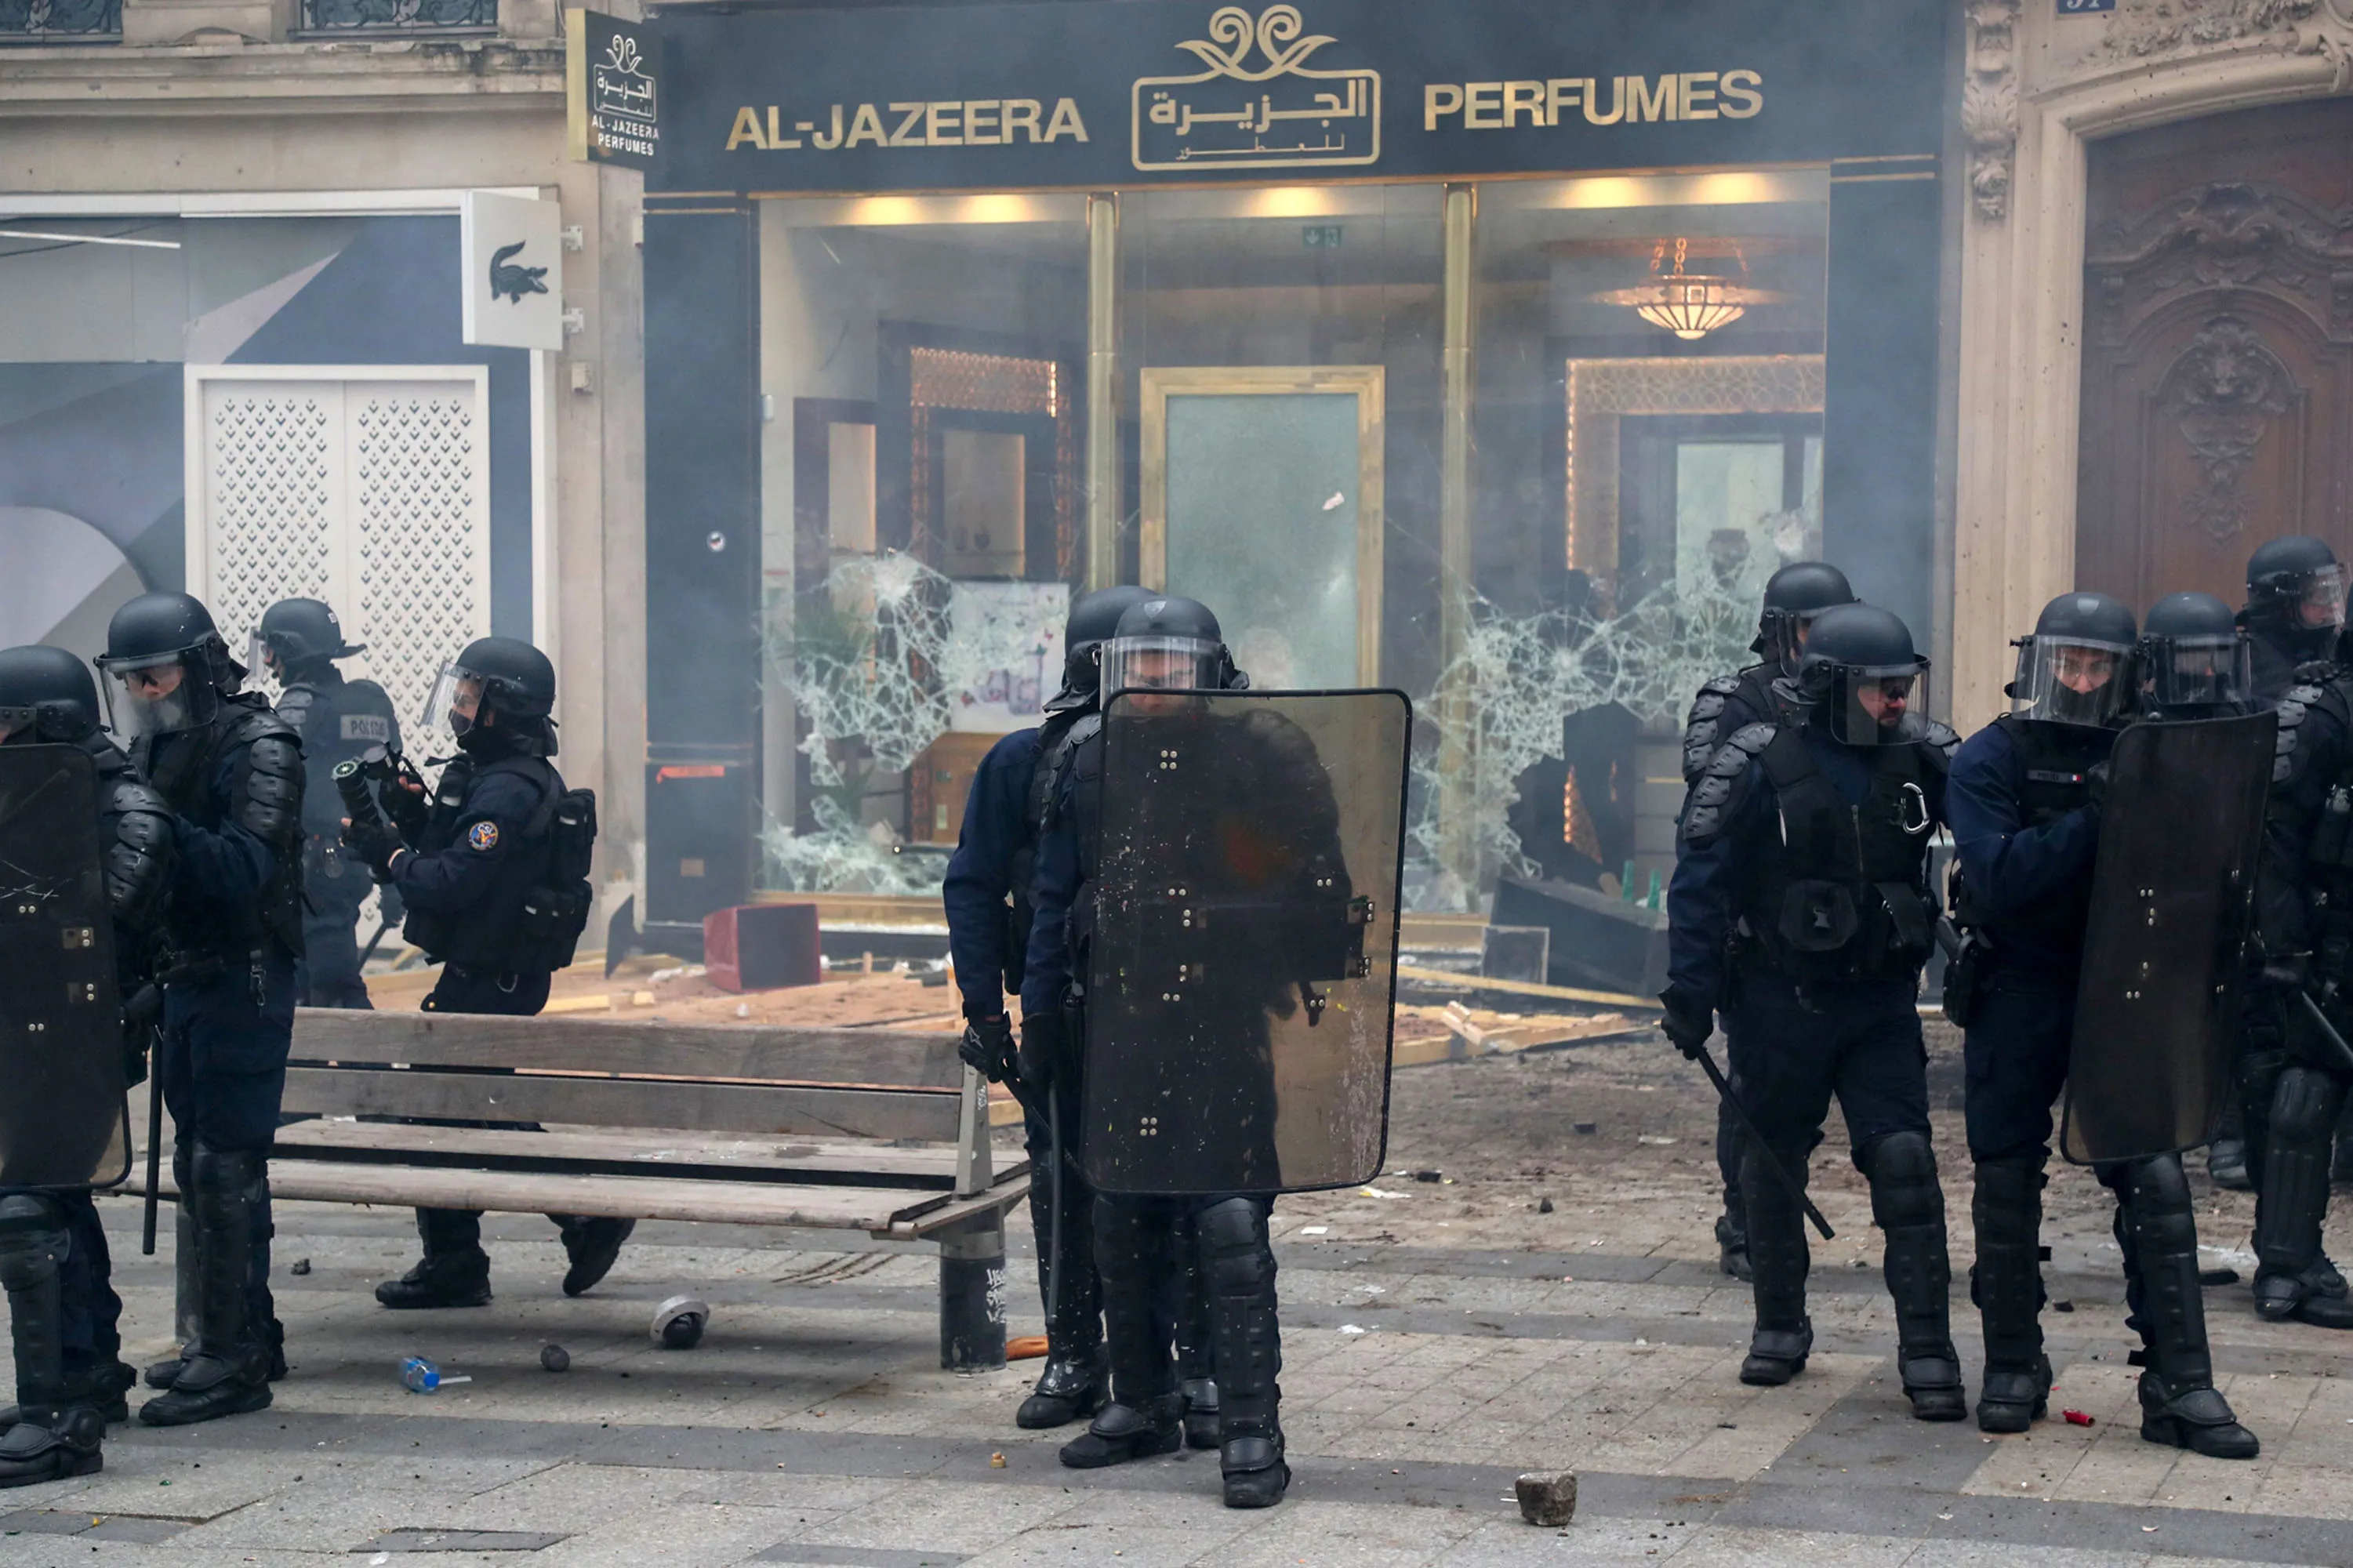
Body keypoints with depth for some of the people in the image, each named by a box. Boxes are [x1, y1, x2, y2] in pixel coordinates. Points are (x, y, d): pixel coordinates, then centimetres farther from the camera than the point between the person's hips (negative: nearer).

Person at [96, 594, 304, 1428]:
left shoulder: (258, 748, -12)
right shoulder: (159, 748, 13)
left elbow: (243, 868, -23)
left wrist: (162, 824, -32)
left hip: (244, 983, -9)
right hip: (187, 979, 9)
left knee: (227, 1170, -9)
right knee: (199, 1164, 13)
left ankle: (233, 1359, -6)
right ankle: (244, 1334, 24)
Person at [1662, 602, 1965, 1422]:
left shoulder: (1923, 756, -2)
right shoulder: (1757, 765, -10)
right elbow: (1700, 878, -7)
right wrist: (1691, 992, -8)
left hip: (1881, 1002, 1)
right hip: (1779, 1005, -1)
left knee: (1903, 1159, -10)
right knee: (1773, 1167, 12)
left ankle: (1927, 1350, -5)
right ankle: (1780, 1327, 31)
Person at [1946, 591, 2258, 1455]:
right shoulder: (1991, 759, -4)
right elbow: (1995, 876, -18)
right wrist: (2090, 823, -25)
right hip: (2019, 998, -1)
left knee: (2156, 1182, -6)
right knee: (2007, 1185, 7)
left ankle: (2180, 1387, -3)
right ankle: (2012, 1369, 22)